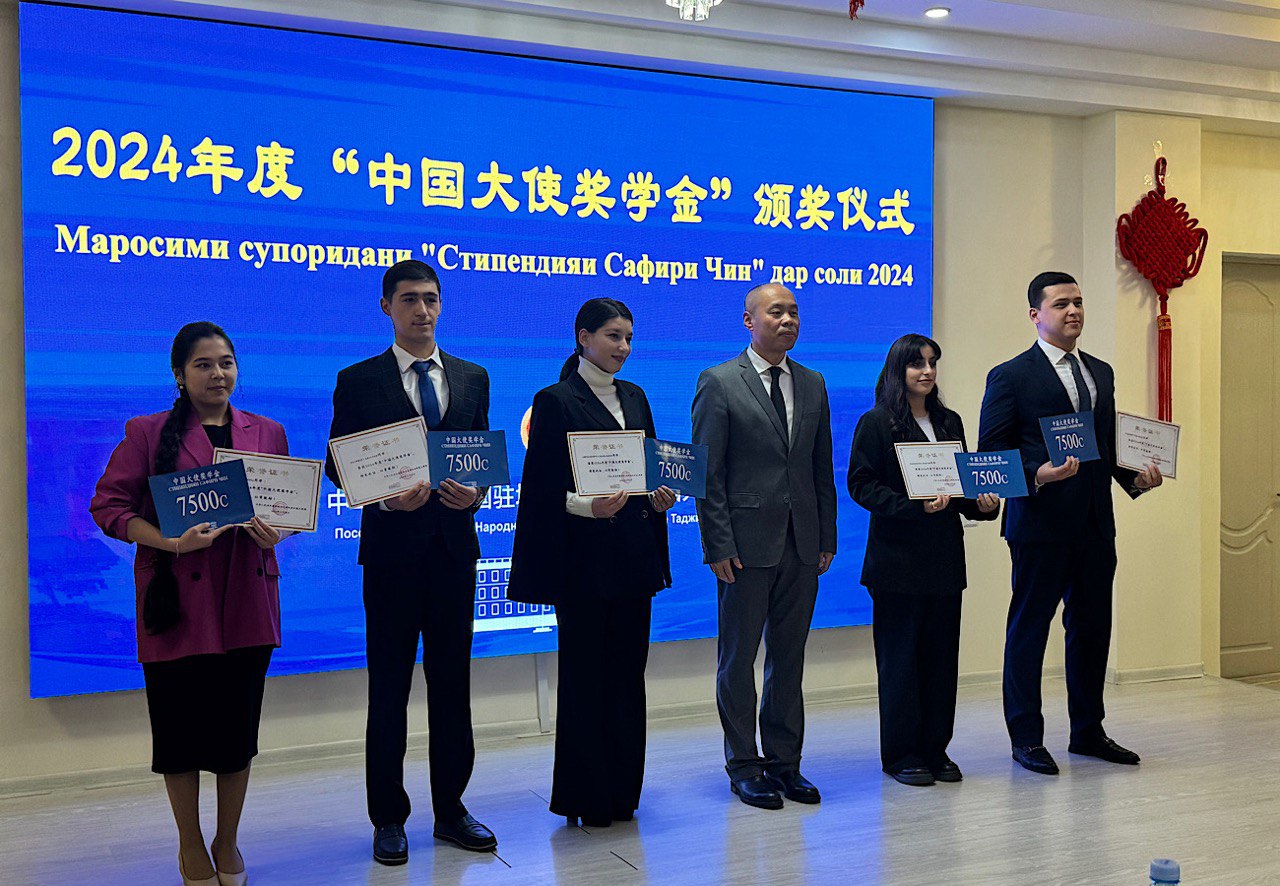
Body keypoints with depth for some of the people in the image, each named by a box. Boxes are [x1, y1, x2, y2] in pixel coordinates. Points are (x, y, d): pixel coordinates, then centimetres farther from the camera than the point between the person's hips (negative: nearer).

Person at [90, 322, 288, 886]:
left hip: (247, 598, 3)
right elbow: (108, 505, -5)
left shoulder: (268, 433, 10)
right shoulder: (148, 433, 0)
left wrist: (275, 530, -8)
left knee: (239, 726, 9)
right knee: (181, 728, 6)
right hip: (178, 599, -2)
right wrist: (170, 542, -19)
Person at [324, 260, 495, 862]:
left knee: (453, 683, 11)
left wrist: (475, 491, -10)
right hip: (391, 548, -3)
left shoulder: (473, 378, 10)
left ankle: (451, 811, 23)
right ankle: (389, 818, 17)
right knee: (389, 688, 5)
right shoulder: (358, 381, 0)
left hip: (454, 546, 3)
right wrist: (385, 496, -19)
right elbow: (338, 465, -1)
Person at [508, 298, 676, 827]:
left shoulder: (634, 397, 14)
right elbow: (541, 486, -9)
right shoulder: (556, 401, -5)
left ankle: (622, 791, 21)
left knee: (627, 670, 10)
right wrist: (585, 505, -24)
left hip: (633, 554, 6)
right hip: (584, 555, -6)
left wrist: (660, 497, -1)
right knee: (585, 673, 1)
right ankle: (585, 798, 12)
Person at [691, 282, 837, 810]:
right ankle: (743, 766, 17)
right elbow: (707, 473, -7)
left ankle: (784, 762, 22)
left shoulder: (812, 385, 12)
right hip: (747, 544, -5)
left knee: (789, 656, 12)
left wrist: (827, 538, 8)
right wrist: (718, 545, -13)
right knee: (738, 657, 5)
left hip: (801, 545, 5)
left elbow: (822, 469, 14)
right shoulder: (719, 383, -4)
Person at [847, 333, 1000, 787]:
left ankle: (935, 748, 18)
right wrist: (914, 504, -20)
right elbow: (861, 485, -10)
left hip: (944, 557, 6)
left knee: (942, 652, 8)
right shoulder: (876, 422, -4)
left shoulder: (950, 422, 15)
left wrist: (982, 502, -3)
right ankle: (901, 753, 8)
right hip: (898, 557, -6)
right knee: (900, 654, 0)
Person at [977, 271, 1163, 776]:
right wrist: (1036, 475, -22)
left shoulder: (1101, 373, 16)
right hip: (1040, 525, -6)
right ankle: (1026, 738, 13)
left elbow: (1110, 442, 21)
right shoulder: (1010, 376, -4)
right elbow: (990, 451, -8)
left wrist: (1135, 477, 4)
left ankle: (1087, 731, 27)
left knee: (1092, 628, 13)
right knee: (1029, 628, 2)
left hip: (1096, 524, 7)